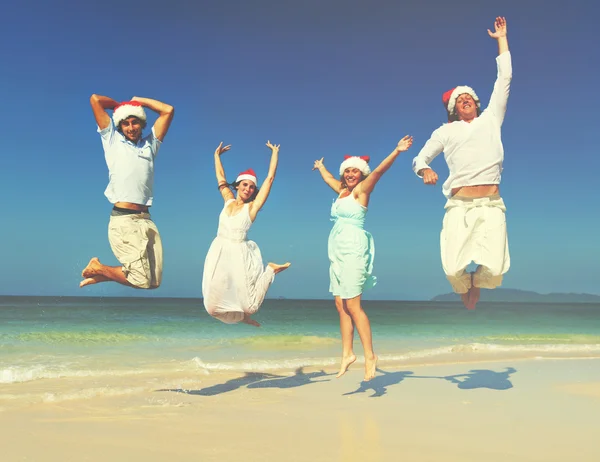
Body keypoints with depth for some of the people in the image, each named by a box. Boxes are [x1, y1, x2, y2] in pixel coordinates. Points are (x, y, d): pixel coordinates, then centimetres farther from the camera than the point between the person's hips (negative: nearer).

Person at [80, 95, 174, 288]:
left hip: (146, 220, 5)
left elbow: (168, 110, 15)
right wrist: (119, 105, 20)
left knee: (154, 281, 2)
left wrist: (138, 100, 18)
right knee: (142, 280, -12)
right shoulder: (113, 140, 9)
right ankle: (97, 267, 11)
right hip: (123, 220, -5)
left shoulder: (150, 144, 18)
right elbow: (95, 99, 5)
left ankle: (100, 273, 19)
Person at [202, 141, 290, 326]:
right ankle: (239, 315, 29)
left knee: (249, 305, -2)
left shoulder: (252, 206, -1)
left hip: (239, 254, -4)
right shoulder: (229, 201, 10)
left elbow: (270, 178, -2)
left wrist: (275, 152, 4)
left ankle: (271, 271, 21)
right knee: (214, 305, -1)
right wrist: (217, 155, 31)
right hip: (219, 253, 4)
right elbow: (220, 177, 23)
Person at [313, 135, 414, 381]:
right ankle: (347, 353, 12)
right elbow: (328, 178, 39)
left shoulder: (361, 190, -2)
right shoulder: (342, 191, 18)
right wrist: (320, 166, 56)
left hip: (353, 249, -8)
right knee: (341, 305, 6)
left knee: (352, 305, -11)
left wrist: (397, 151, -29)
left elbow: (379, 171, -17)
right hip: (338, 251, 8)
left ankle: (370, 356, -6)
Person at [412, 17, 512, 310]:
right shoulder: (446, 132, 16)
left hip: (491, 205, 1)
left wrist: (501, 39, 25)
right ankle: (465, 288, 23)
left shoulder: (491, 118, 18)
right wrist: (425, 170, -8)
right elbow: (421, 158, 16)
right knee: (454, 270, -16)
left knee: (494, 270, -17)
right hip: (459, 206, 0)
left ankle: (476, 284, 22)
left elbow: (504, 79, 19)